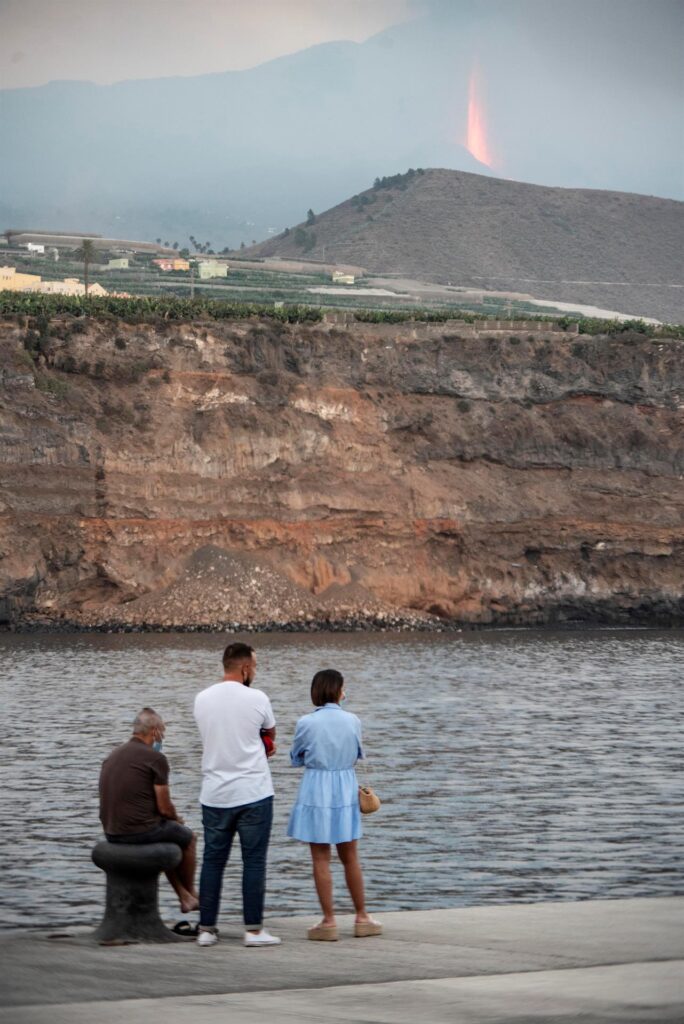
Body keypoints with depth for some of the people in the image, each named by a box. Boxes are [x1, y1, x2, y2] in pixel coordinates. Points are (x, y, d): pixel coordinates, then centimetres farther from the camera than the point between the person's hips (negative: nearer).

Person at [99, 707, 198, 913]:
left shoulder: (112, 755, 10)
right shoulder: (155, 758, -13)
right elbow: (164, 807, -10)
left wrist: (170, 817, 25)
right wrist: (176, 817, 14)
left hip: (112, 832, 7)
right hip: (140, 830, -7)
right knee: (187, 838, 23)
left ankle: (185, 897, 36)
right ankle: (191, 894, 41)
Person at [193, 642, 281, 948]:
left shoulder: (202, 699, 4)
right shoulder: (256, 699, -9)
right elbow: (270, 735, 9)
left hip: (214, 795, 4)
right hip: (253, 793, -4)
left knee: (213, 861, 9)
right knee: (254, 862, 2)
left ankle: (207, 929, 11)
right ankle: (253, 930, 2)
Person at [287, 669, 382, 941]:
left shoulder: (306, 723, -11)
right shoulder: (352, 721, -5)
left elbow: (296, 758, 3)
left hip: (316, 789, -2)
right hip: (345, 788, 3)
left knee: (321, 859, 4)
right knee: (350, 858, 14)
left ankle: (329, 921, 3)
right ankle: (362, 918, 21)